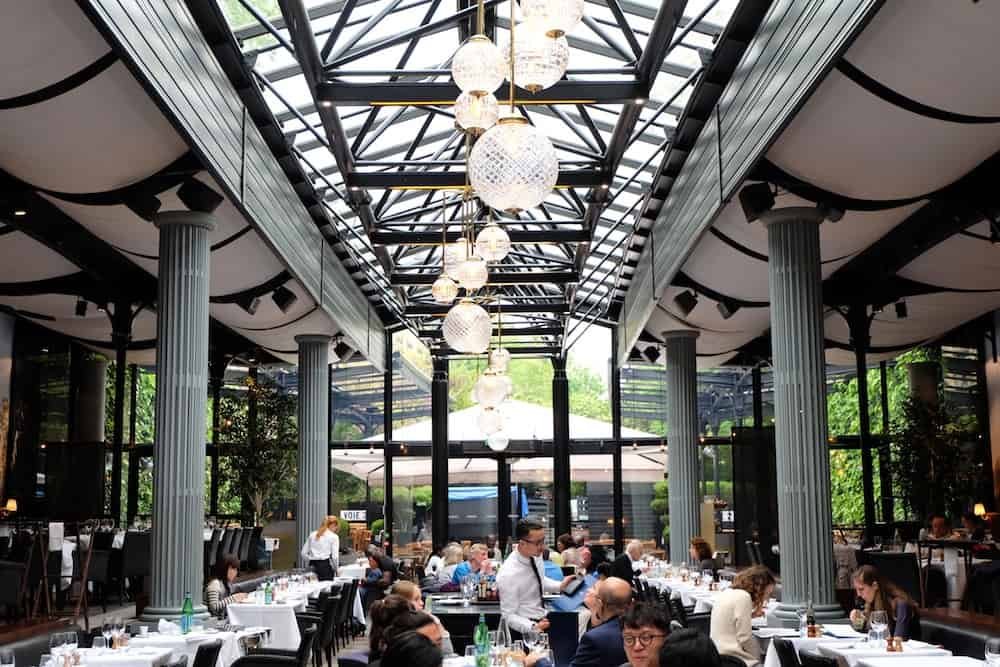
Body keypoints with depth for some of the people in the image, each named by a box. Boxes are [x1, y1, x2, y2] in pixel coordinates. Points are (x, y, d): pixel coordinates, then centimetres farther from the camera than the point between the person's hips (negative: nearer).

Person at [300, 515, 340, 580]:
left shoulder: (312, 534, 12)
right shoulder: (334, 537, -1)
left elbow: (304, 553, 10)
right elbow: (334, 556, -8)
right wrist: (335, 570, 4)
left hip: (313, 566, 5)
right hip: (326, 566, -5)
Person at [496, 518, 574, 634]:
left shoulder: (536, 555, -3)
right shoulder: (509, 574, -23)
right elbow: (509, 616, -17)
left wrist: (560, 586, 2)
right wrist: (533, 627, -32)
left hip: (542, 620, 7)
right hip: (525, 628, -7)